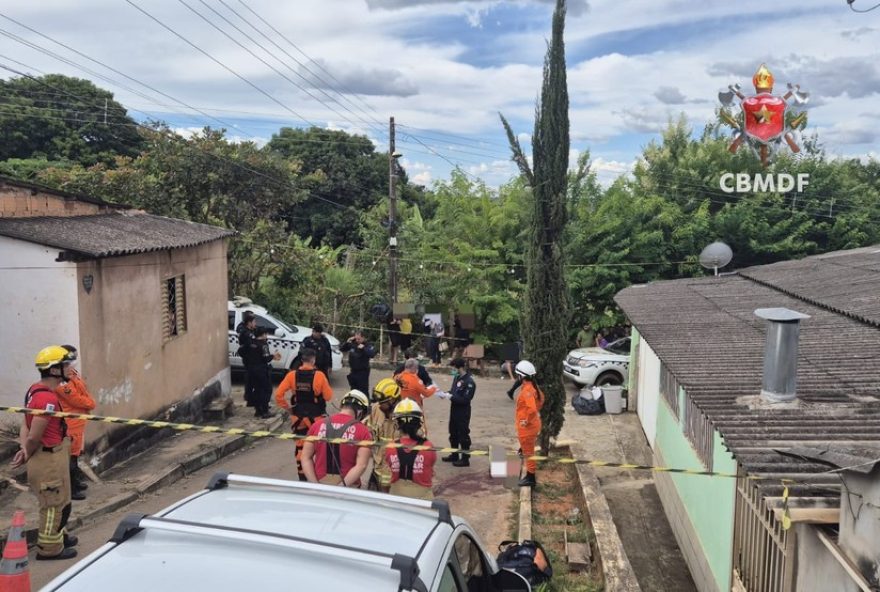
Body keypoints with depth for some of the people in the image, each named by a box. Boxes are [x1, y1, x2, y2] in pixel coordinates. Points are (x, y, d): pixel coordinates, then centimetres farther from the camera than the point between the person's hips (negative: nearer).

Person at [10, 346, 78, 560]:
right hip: (49, 459, -10)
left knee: (60, 502, 25)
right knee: (54, 504, 6)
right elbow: (34, 436, -25)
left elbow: (25, 424, 6)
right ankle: (49, 548, 21)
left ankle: (58, 537, 42)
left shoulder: (35, 390, 7)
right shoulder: (48, 399, -26)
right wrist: (27, 454, -7)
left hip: (52, 456, 10)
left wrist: (24, 450, -6)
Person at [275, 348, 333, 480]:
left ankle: (302, 477, 20)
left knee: (300, 446, 14)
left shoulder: (292, 375, -7)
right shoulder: (319, 375, -15)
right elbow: (328, 396, -10)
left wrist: (287, 408, 3)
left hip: (298, 417, 3)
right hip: (317, 417, -2)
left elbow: (278, 395, -9)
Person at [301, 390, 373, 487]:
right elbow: (361, 465, -15)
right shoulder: (362, 431, -7)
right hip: (347, 490, -2)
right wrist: (342, 486, -14)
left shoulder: (318, 425, 2)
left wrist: (316, 485, -3)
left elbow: (306, 458, 2)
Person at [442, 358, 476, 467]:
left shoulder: (469, 382, -21)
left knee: (463, 435, 0)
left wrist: (451, 397, -24)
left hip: (463, 413, -9)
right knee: (453, 434, 20)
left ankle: (465, 459, 11)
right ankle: (454, 455, 35)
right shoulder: (456, 378, 7)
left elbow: (465, 399, -24)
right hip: (454, 410, 9)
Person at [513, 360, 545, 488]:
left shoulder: (527, 390, -27)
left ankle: (530, 478, 14)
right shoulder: (533, 386, 3)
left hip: (527, 426, -10)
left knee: (528, 452, 3)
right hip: (533, 423, 10)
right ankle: (529, 475, 36)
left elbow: (532, 409, -37)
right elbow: (541, 399, 21)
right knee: (527, 450, 24)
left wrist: (527, 421, -24)